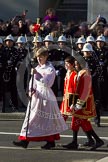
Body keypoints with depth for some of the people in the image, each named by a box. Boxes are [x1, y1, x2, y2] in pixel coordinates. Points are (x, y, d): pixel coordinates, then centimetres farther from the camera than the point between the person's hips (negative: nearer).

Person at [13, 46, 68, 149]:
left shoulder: (50, 69, -9)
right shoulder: (37, 68, 12)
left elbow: (48, 83, -20)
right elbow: (33, 81, 15)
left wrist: (38, 75, -26)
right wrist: (31, 90, -4)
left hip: (46, 95, -7)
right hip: (36, 94, 7)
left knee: (48, 119, -1)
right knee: (31, 116, 2)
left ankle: (51, 142, 10)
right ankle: (25, 140, 1)